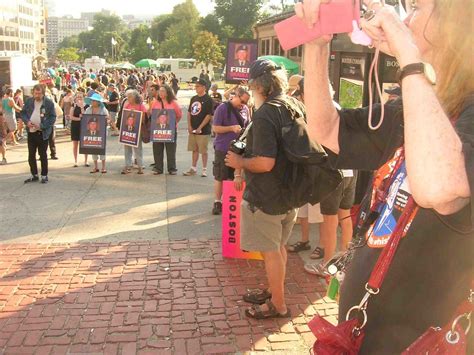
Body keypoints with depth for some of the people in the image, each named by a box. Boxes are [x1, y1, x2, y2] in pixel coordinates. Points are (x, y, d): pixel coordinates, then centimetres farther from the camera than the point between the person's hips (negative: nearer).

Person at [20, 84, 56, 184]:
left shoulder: (49, 103, -8)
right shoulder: (29, 101, 5)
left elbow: (53, 117, -9)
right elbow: (23, 113, 12)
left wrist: (42, 126, -18)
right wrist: (27, 121, -8)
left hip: (43, 133, -4)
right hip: (31, 132, 4)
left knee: (43, 155, 4)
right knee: (31, 155, 9)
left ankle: (44, 175, 15)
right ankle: (34, 175, 21)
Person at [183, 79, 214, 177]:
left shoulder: (208, 99, -9)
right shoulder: (193, 98, 11)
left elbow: (209, 115, -13)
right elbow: (189, 112, 14)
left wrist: (200, 127, -16)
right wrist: (189, 126, 2)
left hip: (203, 130, -6)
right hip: (192, 130, 6)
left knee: (203, 151, 0)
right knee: (194, 149, 13)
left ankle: (204, 170, 9)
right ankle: (193, 168, 22)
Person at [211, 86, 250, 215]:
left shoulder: (245, 109, 3)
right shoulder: (223, 108, -11)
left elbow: (247, 126, 16)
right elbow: (215, 128, -12)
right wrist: (232, 128, -23)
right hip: (223, 148, -4)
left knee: (233, 177, 9)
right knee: (220, 177, 6)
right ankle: (217, 202, 18)